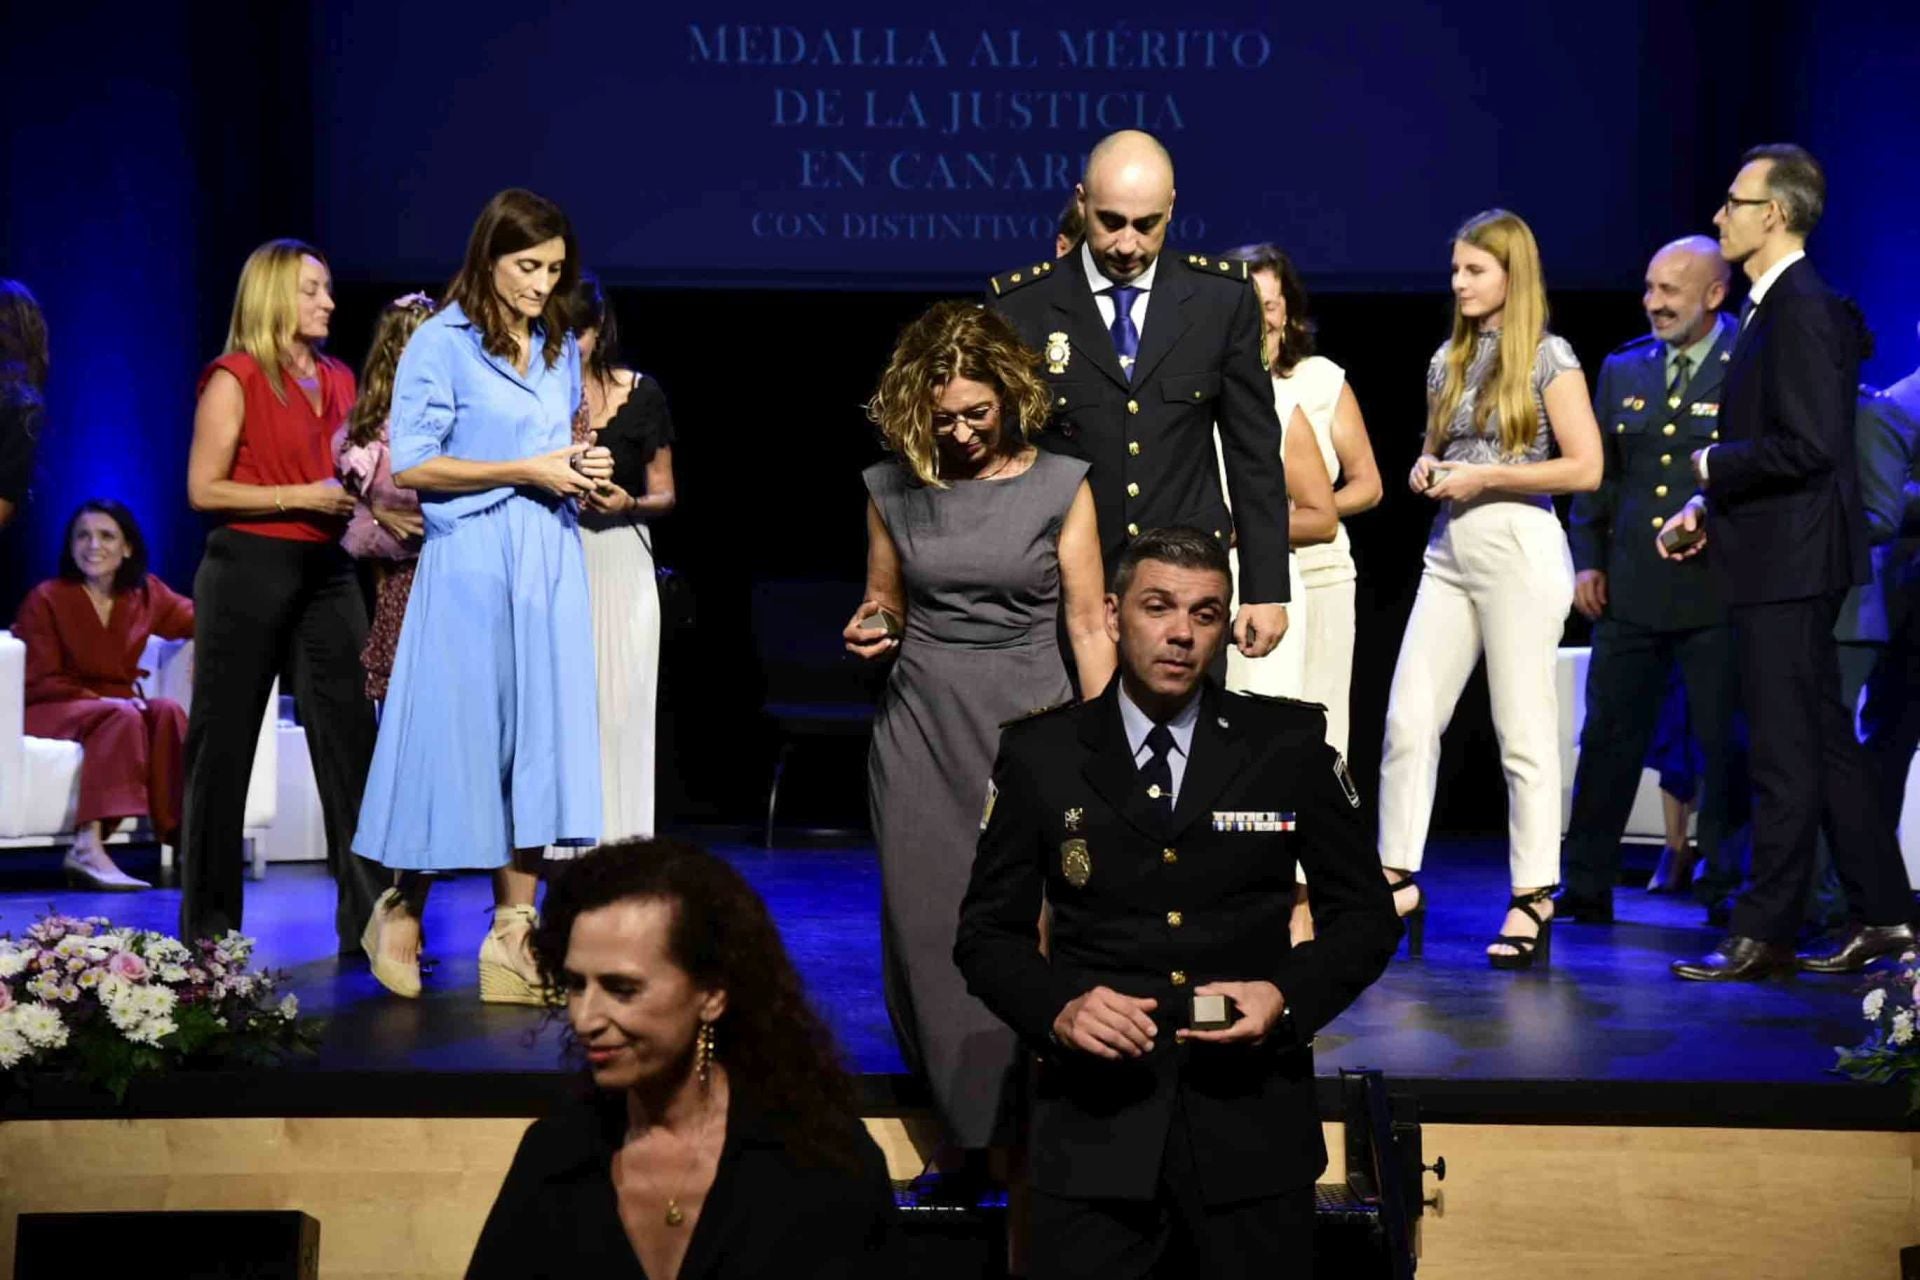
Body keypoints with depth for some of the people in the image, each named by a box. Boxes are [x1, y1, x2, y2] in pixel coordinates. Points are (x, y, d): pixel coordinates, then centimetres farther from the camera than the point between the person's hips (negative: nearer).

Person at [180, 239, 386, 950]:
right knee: (225, 741, 2)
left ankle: (366, 916, 4)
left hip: (326, 569, 6)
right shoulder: (235, 380, -5)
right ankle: (208, 926, 10)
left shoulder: (339, 381, 13)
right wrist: (300, 496, -15)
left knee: (350, 737, 1)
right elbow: (204, 489, -9)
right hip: (250, 567, -6)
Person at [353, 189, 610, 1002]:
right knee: (455, 734, -1)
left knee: (539, 736, 2)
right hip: (470, 561, -6)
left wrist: (578, 469, 4)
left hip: (550, 561, 6)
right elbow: (410, 466, -11)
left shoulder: (561, 348, 15)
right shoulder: (441, 344, -5)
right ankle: (403, 911, 18)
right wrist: (524, 471, -13)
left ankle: (512, 931, 6)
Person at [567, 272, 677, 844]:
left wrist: (629, 504, -13)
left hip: (619, 562, 0)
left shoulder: (640, 394, 4)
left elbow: (664, 495, 7)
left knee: (619, 705, -4)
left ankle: (619, 837, 2)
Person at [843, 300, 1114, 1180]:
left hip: (1028, 721, -2)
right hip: (922, 727, 3)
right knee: (927, 926, 2)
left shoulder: (1059, 486, 0)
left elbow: (1089, 627, 1)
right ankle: (966, 1121, 13)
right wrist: (873, 629, -5)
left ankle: (1025, 1120, 5)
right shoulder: (893, 487, 6)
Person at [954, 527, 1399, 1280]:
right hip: (1095, 1121, 0)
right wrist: (1057, 1009, -14)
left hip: (1252, 1119, 0)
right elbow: (988, 931, 6)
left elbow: (1365, 914, 7)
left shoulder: (1289, 744, 2)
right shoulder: (1039, 756, 2)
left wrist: (1290, 997, -12)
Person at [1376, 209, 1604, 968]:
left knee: (1523, 731, -2)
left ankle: (1533, 898, 5)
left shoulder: (1548, 358, -4)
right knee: (1408, 720, 0)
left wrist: (1485, 477, -13)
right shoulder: (1448, 359, 14)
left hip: (1519, 546, -6)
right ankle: (1399, 883, 8)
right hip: (1450, 551, 6)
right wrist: (1426, 472, 3)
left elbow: (1586, 467, -9)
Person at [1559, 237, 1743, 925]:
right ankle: (1587, 888, 14)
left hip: (1716, 591, -5)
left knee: (1721, 742, 2)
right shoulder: (1623, 367, 13)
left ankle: (1726, 884, 14)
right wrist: (1588, 559, 9)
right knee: (1609, 736, 7)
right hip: (1630, 589, 5)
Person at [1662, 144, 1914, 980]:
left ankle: (1765, 935, 3)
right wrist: (1707, 507, 11)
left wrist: (1710, 465, -11)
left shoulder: (1802, 308, -16)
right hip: (1781, 563, 10)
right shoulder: (1777, 307, 14)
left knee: (1786, 754, -4)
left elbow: (1807, 446, -23)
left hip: (1788, 564, -10)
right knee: (1823, 744, 14)